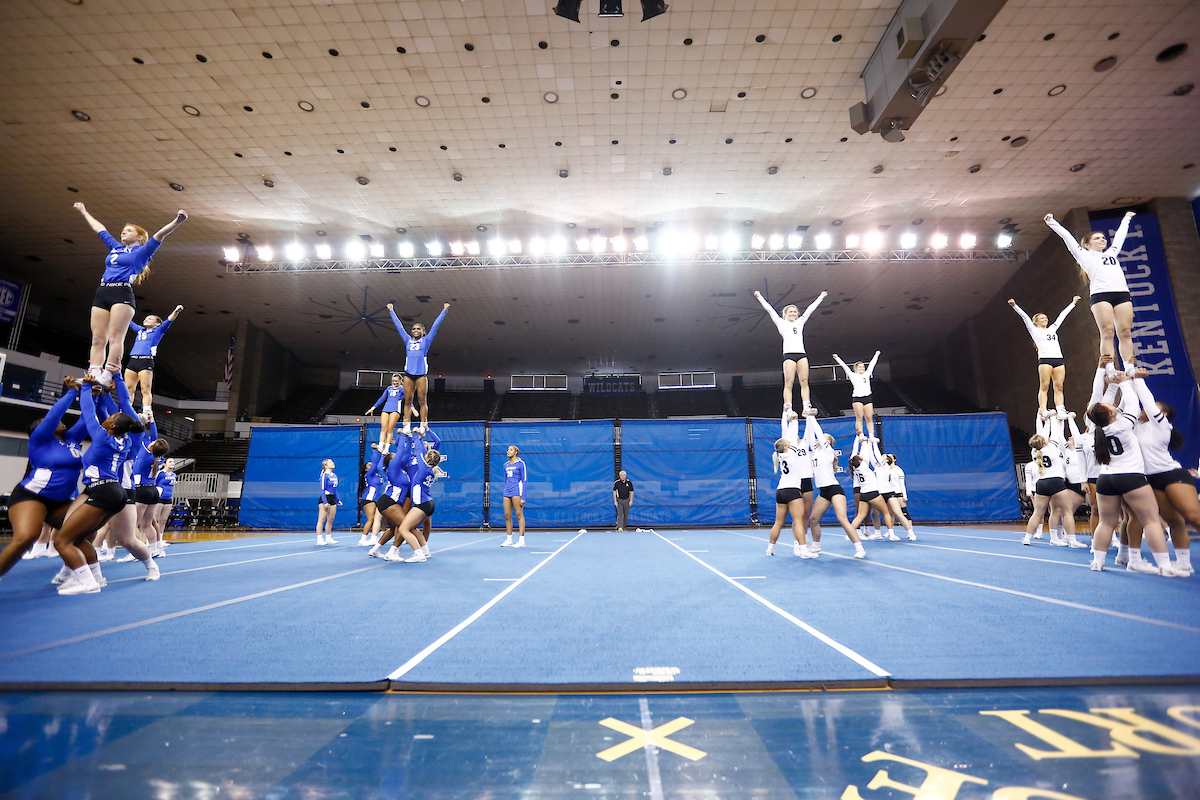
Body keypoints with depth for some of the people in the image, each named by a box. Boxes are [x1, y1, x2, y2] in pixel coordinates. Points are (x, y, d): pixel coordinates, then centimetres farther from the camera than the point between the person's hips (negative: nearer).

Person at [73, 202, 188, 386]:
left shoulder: (142, 251, 10)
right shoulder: (115, 247, 27)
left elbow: (160, 235, -5)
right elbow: (99, 229, 42)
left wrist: (177, 221, -19)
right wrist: (84, 212, 53)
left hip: (122, 294, -7)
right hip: (102, 293, 7)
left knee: (115, 337, -14)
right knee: (98, 338, -2)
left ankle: (108, 375, -18)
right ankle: (93, 375, -6)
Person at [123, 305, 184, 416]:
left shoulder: (158, 331, 12)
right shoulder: (140, 330, 26)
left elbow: (168, 321, -3)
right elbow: (128, 321, 38)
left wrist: (176, 311, -18)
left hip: (146, 361, -6)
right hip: (132, 360, 6)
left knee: (146, 390, -12)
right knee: (128, 388, 2)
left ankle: (146, 413, -21)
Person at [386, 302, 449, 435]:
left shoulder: (426, 341, 10)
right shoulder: (408, 341, 16)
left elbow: (435, 325, 10)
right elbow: (399, 325, 23)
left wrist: (444, 310, 11)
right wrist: (391, 311, 30)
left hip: (421, 374, -3)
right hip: (408, 374, 3)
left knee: (422, 400, -3)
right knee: (407, 400, 0)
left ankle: (423, 426, -4)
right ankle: (406, 426, -1)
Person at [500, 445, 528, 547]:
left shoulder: (521, 464, -3)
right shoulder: (506, 465, 15)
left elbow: (524, 480, -5)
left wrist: (523, 497, -10)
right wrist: (504, 493, 17)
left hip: (517, 492, -6)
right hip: (507, 493, 6)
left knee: (519, 515, -4)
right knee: (507, 516, 5)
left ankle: (521, 540, 0)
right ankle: (509, 540, 13)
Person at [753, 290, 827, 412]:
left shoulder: (800, 322, 23)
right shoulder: (781, 323, 13)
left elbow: (810, 309, 30)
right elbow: (769, 309, 13)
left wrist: (821, 296, 37)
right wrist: (759, 297, 14)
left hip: (802, 354, 4)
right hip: (789, 355, -4)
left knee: (804, 382, -4)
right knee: (788, 383, -9)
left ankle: (806, 407, -9)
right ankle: (788, 409, -14)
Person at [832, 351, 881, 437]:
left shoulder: (866, 374, 19)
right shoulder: (853, 376, 8)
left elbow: (871, 364, 28)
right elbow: (844, 366, 6)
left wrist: (876, 355, 37)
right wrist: (837, 358, 3)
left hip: (868, 398, 4)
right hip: (857, 398, -4)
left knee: (869, 418, 0)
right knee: (859, 418, -7)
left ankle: (871, 436, -2)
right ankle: (861, 435, -9)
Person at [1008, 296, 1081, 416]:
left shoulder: (1052, 329, 27)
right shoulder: (1035, 331, 12)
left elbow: (1062, 315, 34)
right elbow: (1025, 317, 3)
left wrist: (1073, 303, 41)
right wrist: (1015, 306, -6)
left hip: (1059, 360, 5)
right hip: (1045, 359, -5)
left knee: (1059, 387, -2)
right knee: (1044, 386, -11)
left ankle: (1061, 411, -8)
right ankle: (1043, 410, -16)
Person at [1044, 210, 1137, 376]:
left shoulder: (1112, 253, 30)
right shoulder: (1085, 256, 17)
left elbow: (1120, 235, 47)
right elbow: (1067, 237, 17)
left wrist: (1126, 218, 61)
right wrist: (1051, 222, 18)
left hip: (1122, 293, 5)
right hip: (1101, 294, -5)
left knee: (1125, 332, -5)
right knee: (1107, 331, -13)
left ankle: (1130, 368, -9)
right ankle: (1109, 369, -17)